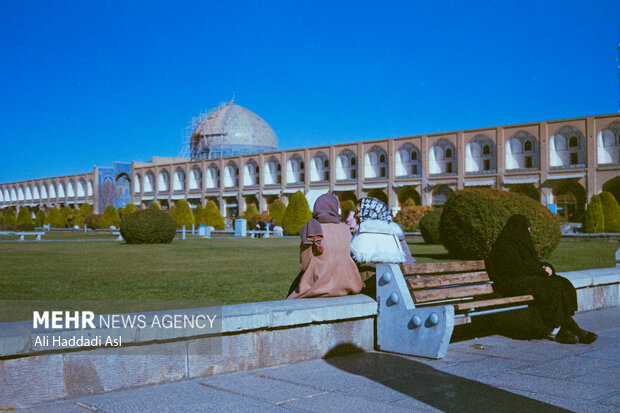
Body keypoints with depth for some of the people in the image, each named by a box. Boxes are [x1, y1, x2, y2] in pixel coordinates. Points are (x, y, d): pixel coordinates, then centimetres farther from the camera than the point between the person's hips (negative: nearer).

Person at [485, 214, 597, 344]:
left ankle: (564, 330, -21)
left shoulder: (521, 243, 21)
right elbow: (518, 267, -17)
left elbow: (534, 262, 20)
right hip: (514, 284, -9)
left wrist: (546, 266, -2)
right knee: (552, 289, -25)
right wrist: (542, 270, -8)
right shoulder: (504, 245, -9)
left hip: (530, 278, 9)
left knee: (563, 285, -12)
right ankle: (575, 330, -16)